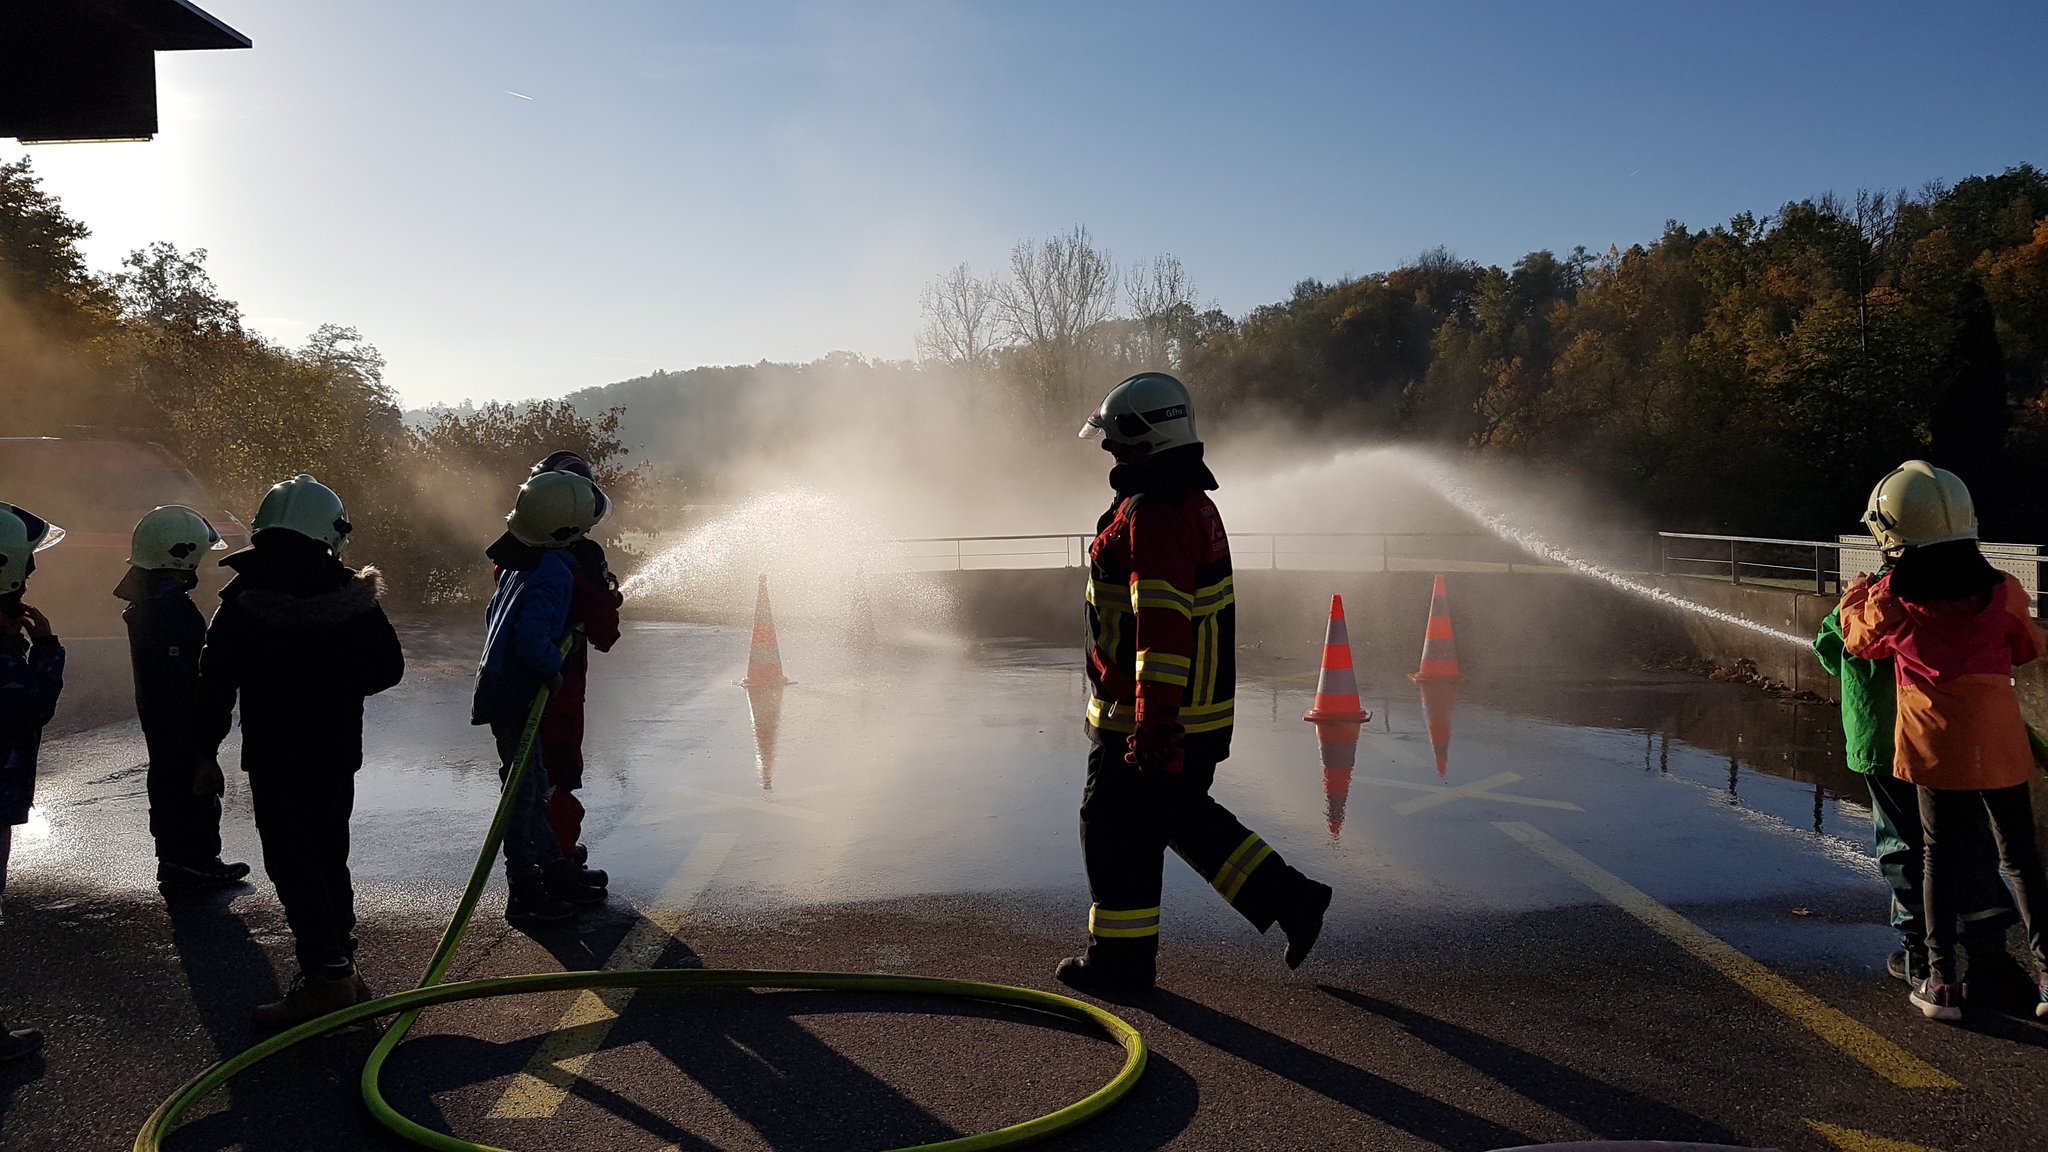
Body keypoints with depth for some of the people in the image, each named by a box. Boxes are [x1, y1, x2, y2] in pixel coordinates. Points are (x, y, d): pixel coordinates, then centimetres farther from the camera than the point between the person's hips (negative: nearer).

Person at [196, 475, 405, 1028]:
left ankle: (327, 977, -4)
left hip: (274, 758, -4)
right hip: (338, 752, 4)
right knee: (328, 858, 16)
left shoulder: (244, 601, -11)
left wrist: (204, 754, 2)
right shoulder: (353, 595, -4)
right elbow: (388, 668, 2)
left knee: (292, 864, 0)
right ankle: (341, 969, 22)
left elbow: (215, 685, -7)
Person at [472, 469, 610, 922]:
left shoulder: (521, 564, 9)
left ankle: (557, 870, 27)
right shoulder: (554, 572, -22)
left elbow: (493, 613, 21)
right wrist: (553, 668, -18)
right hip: (515, 694, -10)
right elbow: (532, 635, -33)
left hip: (501, 682, 10)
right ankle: (525, 891, 6)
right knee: (524, 788, -2)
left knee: (533, 784, 16)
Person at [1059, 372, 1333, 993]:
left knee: (1116, 827, 4)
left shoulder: (1152, 515, -21)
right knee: (1184, 816, 22)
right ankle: (1289, 898, 22)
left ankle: (1122, 957, 16)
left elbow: (1163, 625, -29)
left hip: (1147, 716, -10)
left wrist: (1153, 720, -31)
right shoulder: (1194, 502, 13)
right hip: (1202, 709, 10)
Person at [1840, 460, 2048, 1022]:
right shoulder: (2003, 591, -7)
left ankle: (1941, 984, 10)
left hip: (1936, 747, -1)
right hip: (2000, 746, 1)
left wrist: (1855, 597, 27)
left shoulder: (1889, 600, -12)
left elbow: (1858, 640, 9)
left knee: (1940, 858, 8)